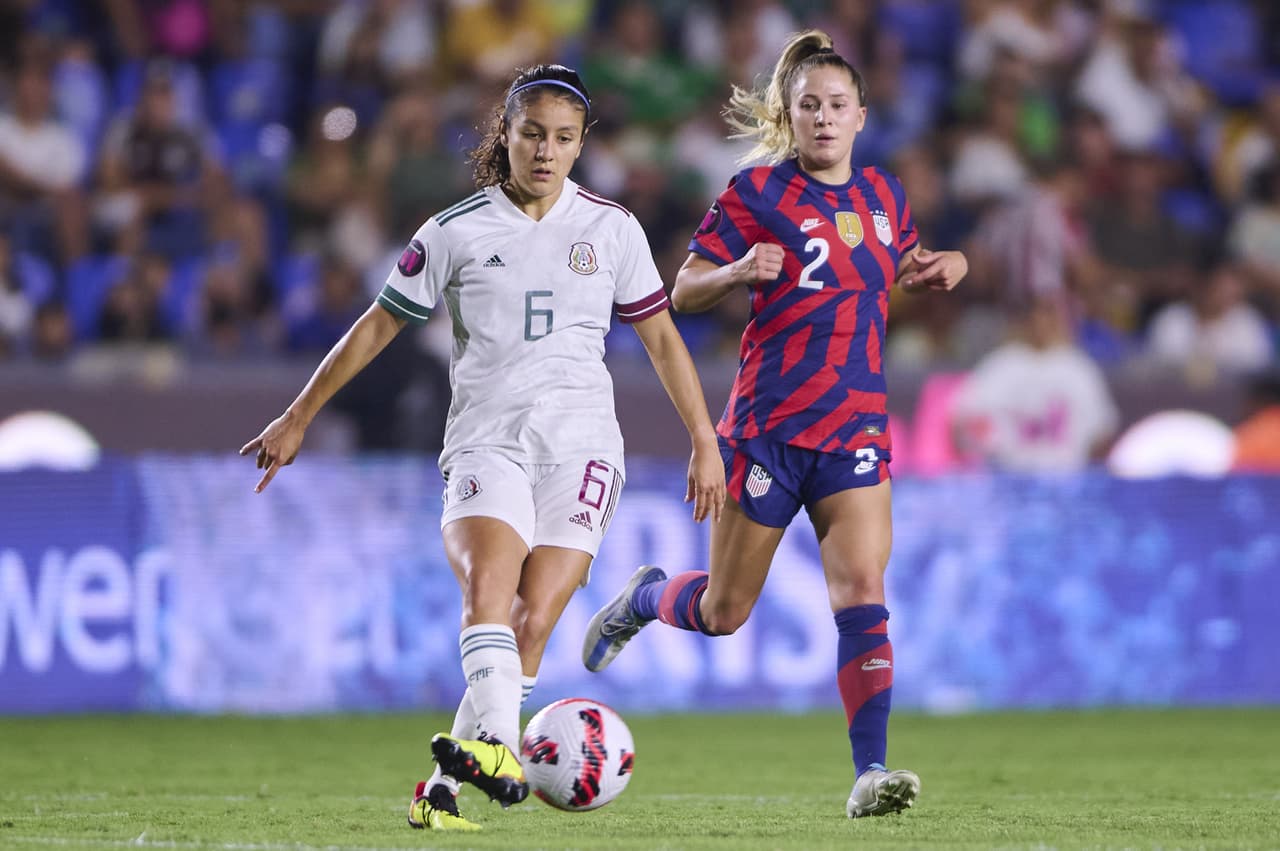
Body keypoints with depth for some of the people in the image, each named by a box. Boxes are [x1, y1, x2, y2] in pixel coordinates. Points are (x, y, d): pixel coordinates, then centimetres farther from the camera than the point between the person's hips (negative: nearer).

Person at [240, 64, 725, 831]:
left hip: (579, 444, 1)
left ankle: (448, 782, -5)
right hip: (486, 442, -1)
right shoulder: (457, 232, 6)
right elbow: (379, 325, 13)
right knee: (488, 583, -29)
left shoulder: (611, 228, 9)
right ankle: (500, 747, -47)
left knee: (532, 624, -13)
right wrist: (299, 417, 14)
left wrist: (706, 442, 11)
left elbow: (661, 338, 15)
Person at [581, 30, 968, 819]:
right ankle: (644, 597, 41)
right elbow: (683, 290, -3)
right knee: (723, 613, 7)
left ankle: (870, 771, -16)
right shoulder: (758, 193, -5)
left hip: (858, 428, 3)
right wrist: (740, 272, -24)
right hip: (769, 423, -3)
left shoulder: (884, 196, 10)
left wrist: (936, 271, 8)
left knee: (862, 589, -15)